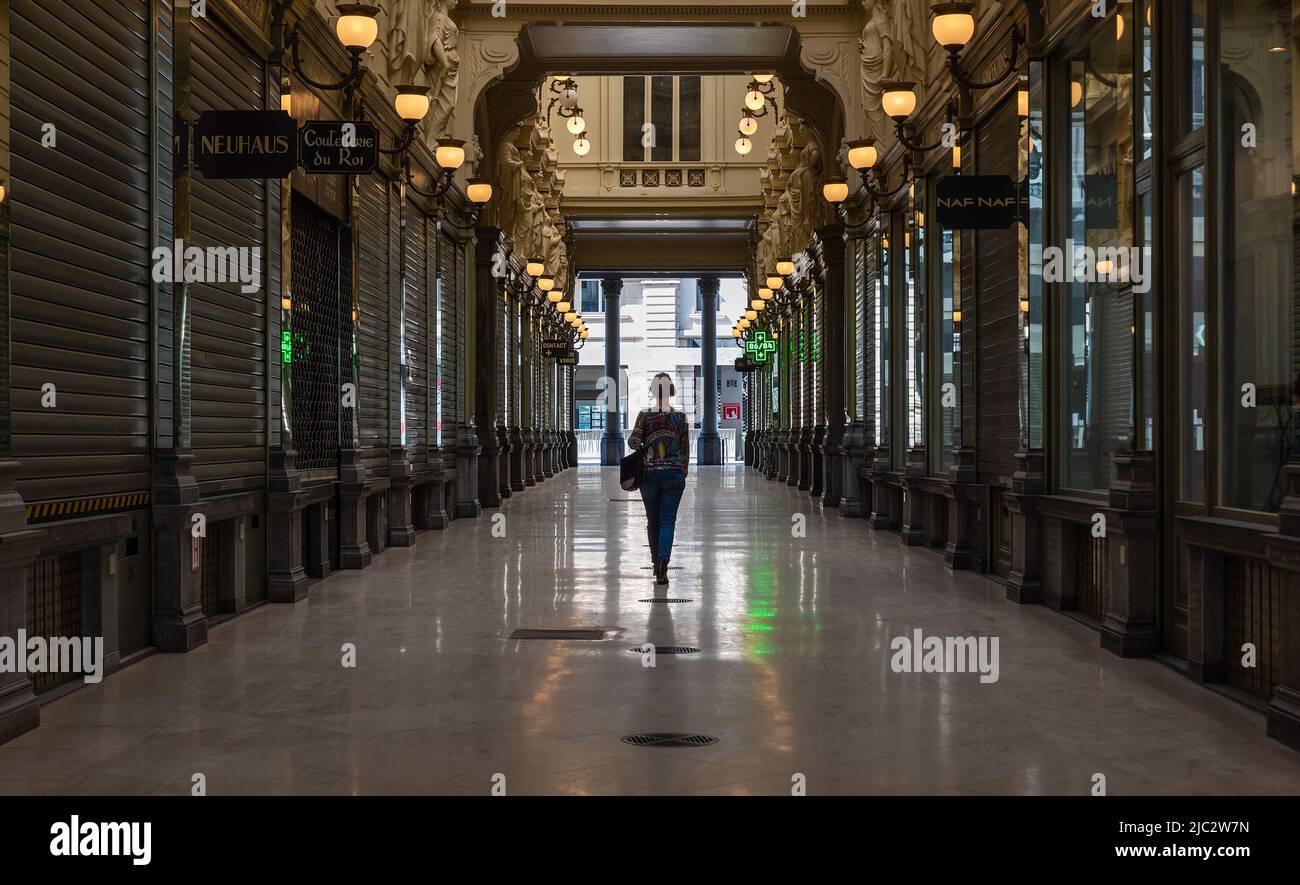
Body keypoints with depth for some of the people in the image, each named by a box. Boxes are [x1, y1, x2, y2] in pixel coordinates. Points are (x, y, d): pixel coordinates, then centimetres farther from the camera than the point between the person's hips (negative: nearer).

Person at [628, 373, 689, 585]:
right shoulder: (680, 417, 1)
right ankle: (662, 565, -20)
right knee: (668, 521, -1)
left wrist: (639, 444, 7)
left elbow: (634, 440, -14)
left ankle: (657, 563, 26)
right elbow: (685, 449, 3)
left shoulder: (645, 415, -4)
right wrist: (683, 473, 13)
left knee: (653, 520, 14)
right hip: (674, 474, 0)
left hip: (650, 473, 0)